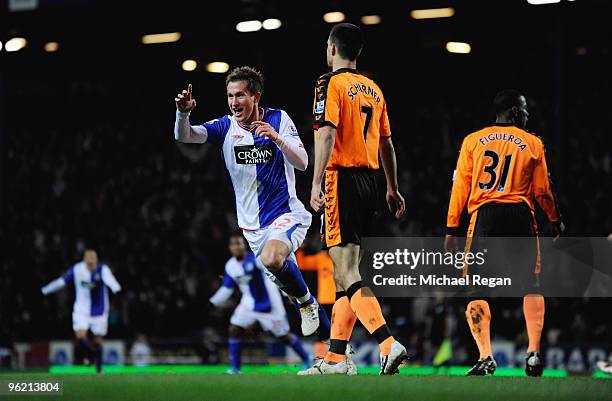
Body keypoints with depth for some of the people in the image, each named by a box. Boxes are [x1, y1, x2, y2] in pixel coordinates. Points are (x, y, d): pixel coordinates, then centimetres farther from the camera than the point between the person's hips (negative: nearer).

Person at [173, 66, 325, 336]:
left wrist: (277, 138, -30)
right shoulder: (225, 127, -3)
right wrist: (183, 113, -38)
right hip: (252, 224, 5)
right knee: (282, 275, 12)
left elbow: (302, 163, -14)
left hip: (287, 214, -4)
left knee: (271, 258, -32)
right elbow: (184, 137, -16)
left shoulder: (279, 119, -7)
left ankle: (307, 302, -7)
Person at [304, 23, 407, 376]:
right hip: (369, 181, 8)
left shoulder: (331, 84, -6)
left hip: (342, 178, -8)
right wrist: (393, 188, 26)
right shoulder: (374, 89, 16)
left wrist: (316, 184, -22)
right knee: (346, 272, 12)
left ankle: (389, 344, -26)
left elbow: (327, 134, -18)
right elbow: (387, 144, 20)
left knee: (348, 274, -11)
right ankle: (336, 359, 14)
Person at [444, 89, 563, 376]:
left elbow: (460, 187, 6)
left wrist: (451, 229, 8)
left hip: (484, 216, 0)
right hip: (520, 215, 0)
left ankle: (485, 356, -7)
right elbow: (542, 191, 13)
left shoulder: (472, 141, 11)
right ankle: (533, 353, 3)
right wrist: (556, 221, 28)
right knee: (530, 286, 13)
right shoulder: (533, 143, 9)